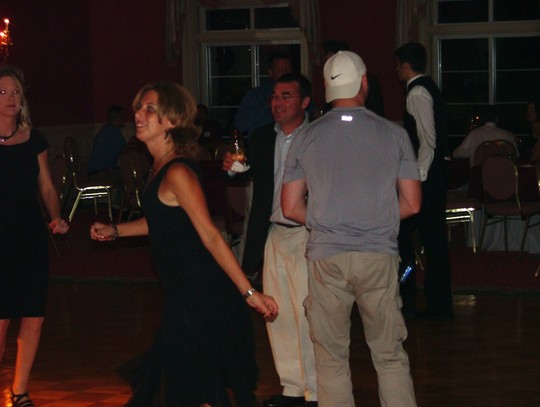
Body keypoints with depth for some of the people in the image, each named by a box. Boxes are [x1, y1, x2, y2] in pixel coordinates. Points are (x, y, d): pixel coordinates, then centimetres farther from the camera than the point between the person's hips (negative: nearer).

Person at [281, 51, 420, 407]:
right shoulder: (393, 134, 1)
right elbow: (411, 204, 3)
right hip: (379, 255, 0)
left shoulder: (307, 137, 2)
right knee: (390, 355, 8)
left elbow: (291, 208, 4)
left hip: (326, 257, 0)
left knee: (331, 358, 7)